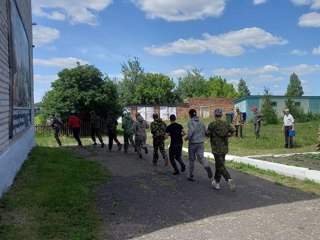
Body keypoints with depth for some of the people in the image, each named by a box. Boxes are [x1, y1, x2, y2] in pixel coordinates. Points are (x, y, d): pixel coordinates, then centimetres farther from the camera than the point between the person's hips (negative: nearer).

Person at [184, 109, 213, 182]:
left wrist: (187, 137, -9)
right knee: (201, 157, -2)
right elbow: (205, 132, 10)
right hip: (201, 143, 4)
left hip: (193, 143, -4)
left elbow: (191, 130, -23)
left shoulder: (190, 122, -6)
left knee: (191, 159, 9)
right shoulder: (201, 122, 12)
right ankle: (207, 166, -34)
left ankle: (191, 176, 17)